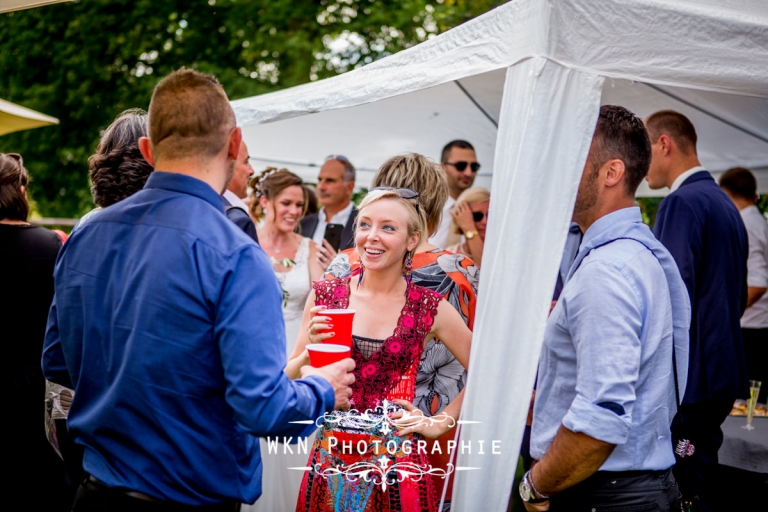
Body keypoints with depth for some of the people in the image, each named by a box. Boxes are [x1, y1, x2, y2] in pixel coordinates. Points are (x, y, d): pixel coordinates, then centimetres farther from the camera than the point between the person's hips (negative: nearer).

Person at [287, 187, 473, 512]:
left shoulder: (431, 309, -5)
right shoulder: (326, 296, -1)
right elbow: (288, 380, 5)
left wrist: (440, 423, 2)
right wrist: (313, 347, -13)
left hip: (396, 466, -1)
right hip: (331, 462, 1)